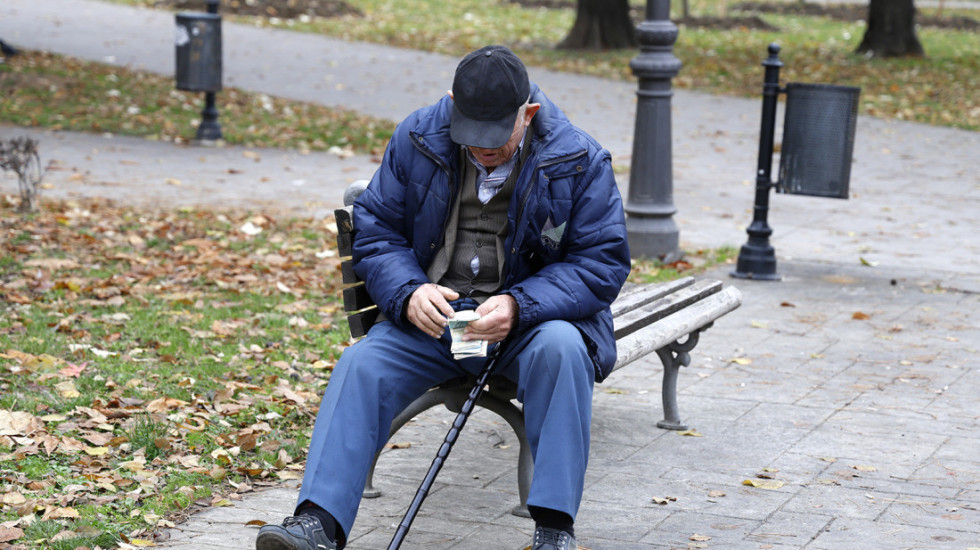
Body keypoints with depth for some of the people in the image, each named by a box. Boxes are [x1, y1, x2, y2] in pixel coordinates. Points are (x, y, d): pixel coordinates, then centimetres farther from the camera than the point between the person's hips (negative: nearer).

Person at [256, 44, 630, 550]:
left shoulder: (579, 161, -9)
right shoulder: (416, 139, -2)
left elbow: (602, 263, -9)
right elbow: (375, 231, 3)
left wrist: (520, 305, -25)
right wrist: (408, 293, -19)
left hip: (533, 317, -2)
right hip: (432, 316, 2)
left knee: (560, 348, -35)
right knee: (362, 364, -23)